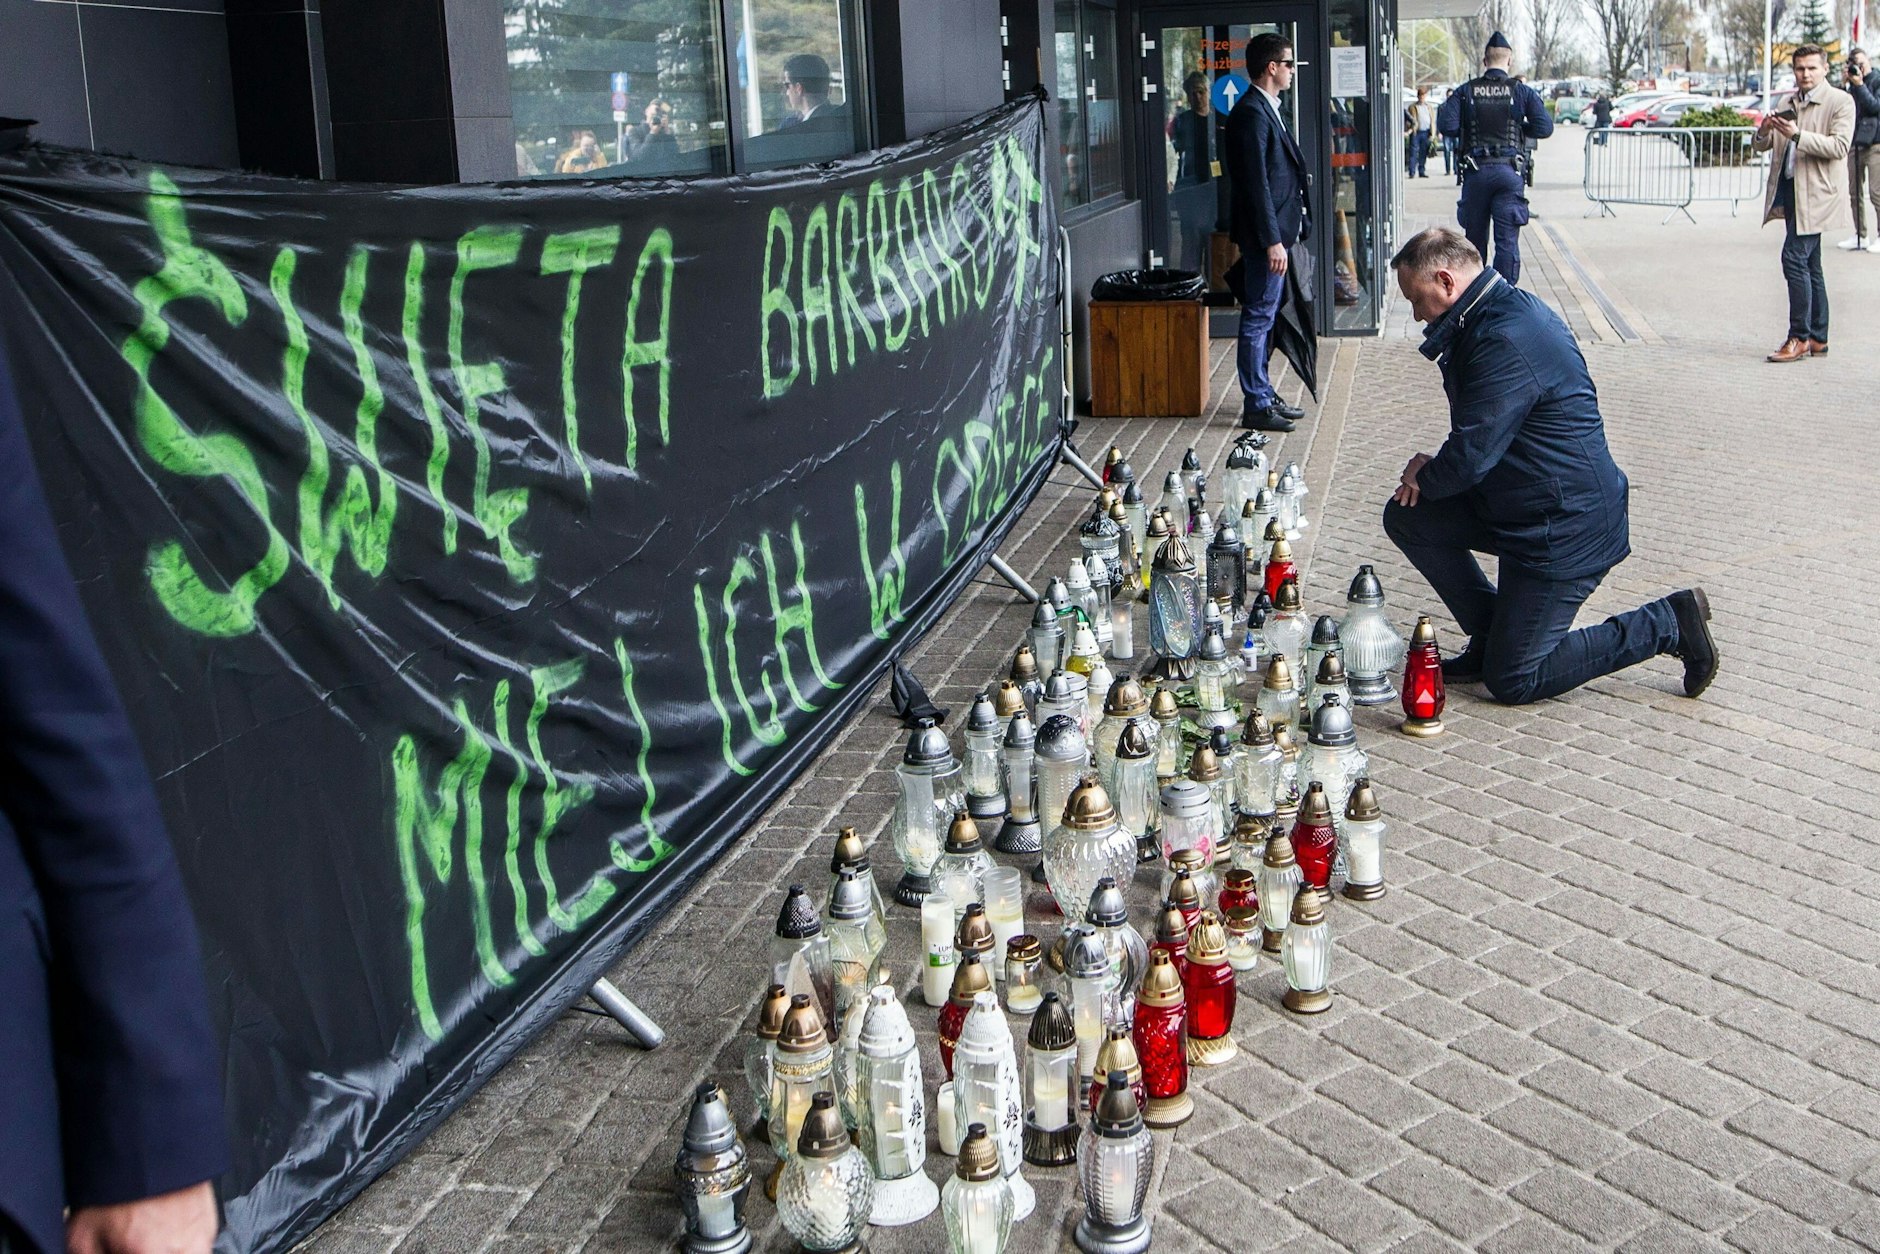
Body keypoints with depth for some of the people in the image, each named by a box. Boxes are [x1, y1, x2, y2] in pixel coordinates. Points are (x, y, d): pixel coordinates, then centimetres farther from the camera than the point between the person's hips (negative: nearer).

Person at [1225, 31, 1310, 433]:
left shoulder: (1265, 110, 15)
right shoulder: (1252, 113, -17)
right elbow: (1256, 183, -21)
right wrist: (1272, 241, -23)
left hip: (1274, 231, 11)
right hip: (1264, 234, -11)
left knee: (1263, 317, 16)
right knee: (1258, 318, -5)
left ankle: (1264, 396, 25)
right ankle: (1256, 407, 1)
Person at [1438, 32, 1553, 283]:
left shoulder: (1466, 91, 1)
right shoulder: (1522, 92, -1)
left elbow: (1447, 125, -9)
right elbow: (1545, 128, -6)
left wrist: (1470, 130, 10)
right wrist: (1519, 128, 12)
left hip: (1476, 171, 1)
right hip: (1510, 171, -1)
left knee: (1475, 237, 13)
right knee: (1508, 239, 0)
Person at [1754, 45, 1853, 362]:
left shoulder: (1841, 101, -4)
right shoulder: (1789, 104, 16)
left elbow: (1839, 146, -16)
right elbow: (1760, 146, 13)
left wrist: (1798, 135, -25)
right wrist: (1764, 131, -10)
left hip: (1816, 192, -7)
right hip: (1790, 191, 7)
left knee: (1794, 257, -16)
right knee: (1809, 265, 11)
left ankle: (1799, 337, -12)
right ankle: (1818, 339, 17)